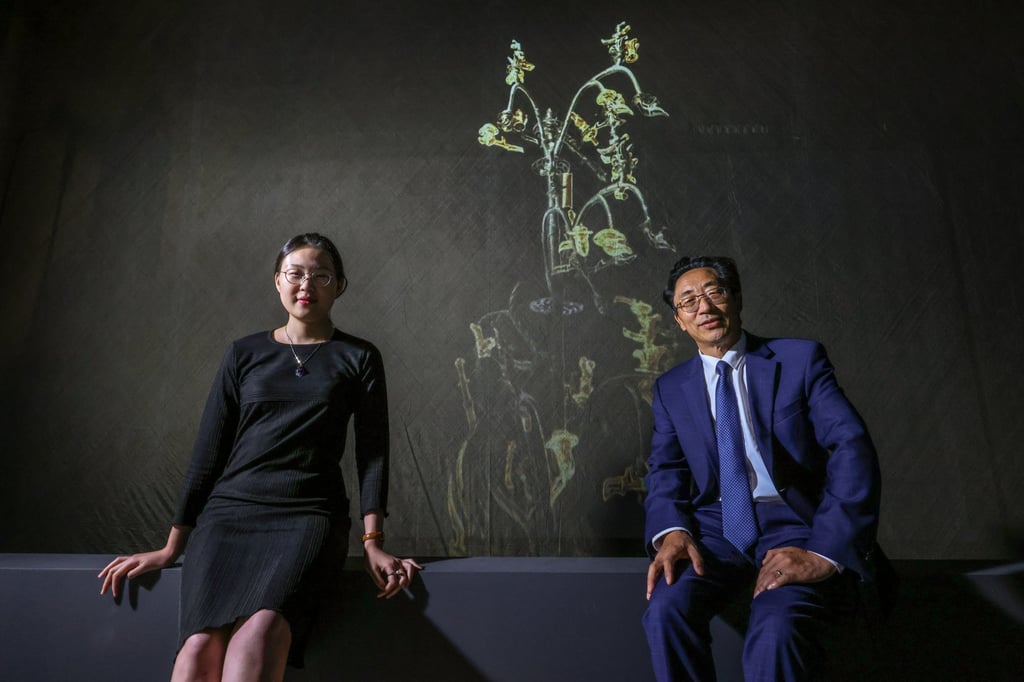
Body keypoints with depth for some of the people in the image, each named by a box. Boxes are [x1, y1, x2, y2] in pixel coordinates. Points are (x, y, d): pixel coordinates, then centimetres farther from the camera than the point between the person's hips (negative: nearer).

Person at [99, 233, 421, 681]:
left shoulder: (358, 358, 11)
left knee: (261, 626, -33)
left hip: (309, 515, -2)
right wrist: (172, 547, 12)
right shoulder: (244, 354, 15)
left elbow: (371, 451, 4)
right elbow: (208, 451, 14)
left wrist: (373, 543, -7)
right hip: (229, 511, 2)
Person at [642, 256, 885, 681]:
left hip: (793, 525, -2)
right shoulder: (670, 388, 12)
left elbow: (853, 447, -8)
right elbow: (665, 470, 8)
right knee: (666, 610, -27)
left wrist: (825, 550, -21)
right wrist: (671, 531, -16)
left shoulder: (801, 359, 2)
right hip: (715, 530, 3)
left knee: (776, 632, -33)